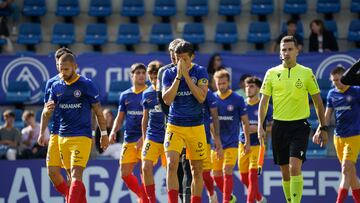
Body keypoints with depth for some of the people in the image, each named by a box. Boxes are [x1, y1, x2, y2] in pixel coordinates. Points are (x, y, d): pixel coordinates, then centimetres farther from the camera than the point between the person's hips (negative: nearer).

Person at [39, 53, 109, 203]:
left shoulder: (86, 85, -5)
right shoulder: (56, 86, 8)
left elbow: (98, 111, 1)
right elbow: (47, 113, 8)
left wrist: (104, 134, 2)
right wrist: (47, 110, -16)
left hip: (82, 137, -5)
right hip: (63, 138, 5)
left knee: (76, 175, -15)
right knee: (72, 176, 9)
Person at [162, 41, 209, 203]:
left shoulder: (200, 72, -2)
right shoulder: (169, 73, 0)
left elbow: (201, 97, -15)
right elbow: (167, 100, -11)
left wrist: (186, 75, -17)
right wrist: (178, 76, -16)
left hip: (196, 127, 0)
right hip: (174, 127, 0)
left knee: (197, 170, 7)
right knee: (171, 164, -19)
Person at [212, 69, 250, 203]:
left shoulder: (237, 99, -3)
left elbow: (245, 122, 2)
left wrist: (247, 142, 1)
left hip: (231, 143, -3)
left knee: (227, 172, -14)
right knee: (216, 174, 6)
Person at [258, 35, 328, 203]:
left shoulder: (306, 73, 0)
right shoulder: (272, 73, 5)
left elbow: (317, 101, 7)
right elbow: (264, 101, 6)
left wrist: (322, 128, 6)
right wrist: (260, 125, -4)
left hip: (299, 125, -3)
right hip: (279, 125, 3)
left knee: (295, 167, -18)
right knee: (285, 171, 7)